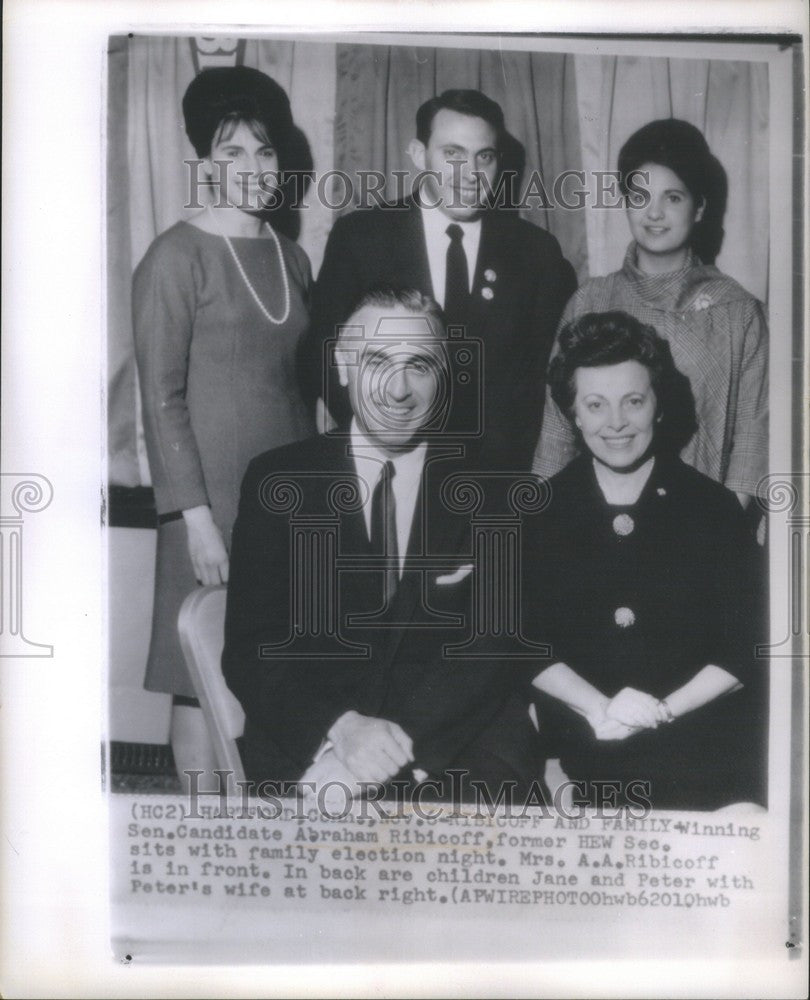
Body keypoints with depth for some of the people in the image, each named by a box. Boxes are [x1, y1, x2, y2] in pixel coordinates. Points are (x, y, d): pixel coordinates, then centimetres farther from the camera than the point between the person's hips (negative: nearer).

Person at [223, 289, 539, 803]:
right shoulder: (279, 480, 6)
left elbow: (501, 649, -1)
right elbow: (251, 646, 1)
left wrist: (399, 742, -16)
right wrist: (341, 727, -17)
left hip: (450, 755, 2)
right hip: (305, 755, -2)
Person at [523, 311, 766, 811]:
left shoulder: (715, 507, 5)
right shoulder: (542, 512, 7)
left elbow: (746, 646, 4)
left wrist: (664, 709, -9)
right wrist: (598, 708, -11)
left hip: (707, 746, 1)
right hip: (586, 757, 0)